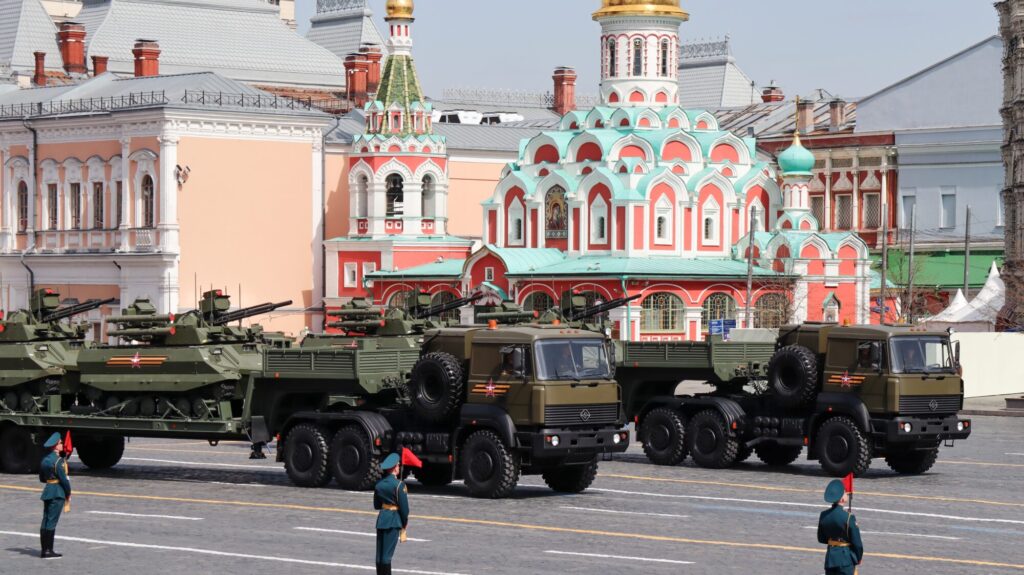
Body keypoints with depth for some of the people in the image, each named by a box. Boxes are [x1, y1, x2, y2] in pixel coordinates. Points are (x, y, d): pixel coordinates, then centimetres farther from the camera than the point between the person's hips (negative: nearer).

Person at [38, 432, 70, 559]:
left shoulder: (45, 460, 11)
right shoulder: (58, 461, -15)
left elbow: (42, 478, 18)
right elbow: (64, 479, -16)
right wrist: (68, 494, -5)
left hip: (47, 491, 8)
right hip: (58, 493, -8)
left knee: (46, 520, 9)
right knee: (52, 521, -6)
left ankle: (44, 550, 12)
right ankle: (48, 550, -5)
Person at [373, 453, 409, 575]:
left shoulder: (379, 484, 7)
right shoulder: (399, 485, -13)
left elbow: (376, 505, 13)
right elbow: (404, 506, -11)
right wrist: (405, 523, 1)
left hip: (381, 519, 6)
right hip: (394, 521, -6)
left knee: (380, 552, 10)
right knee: (387, 553, -6)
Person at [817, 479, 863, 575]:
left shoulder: (824, 515, -1)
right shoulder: (848, 518, -18)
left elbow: (821, 539, 11)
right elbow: (857, 543, -12)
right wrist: (858, 558, 5)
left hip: (830, 557, 6)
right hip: (846, 558, -6)